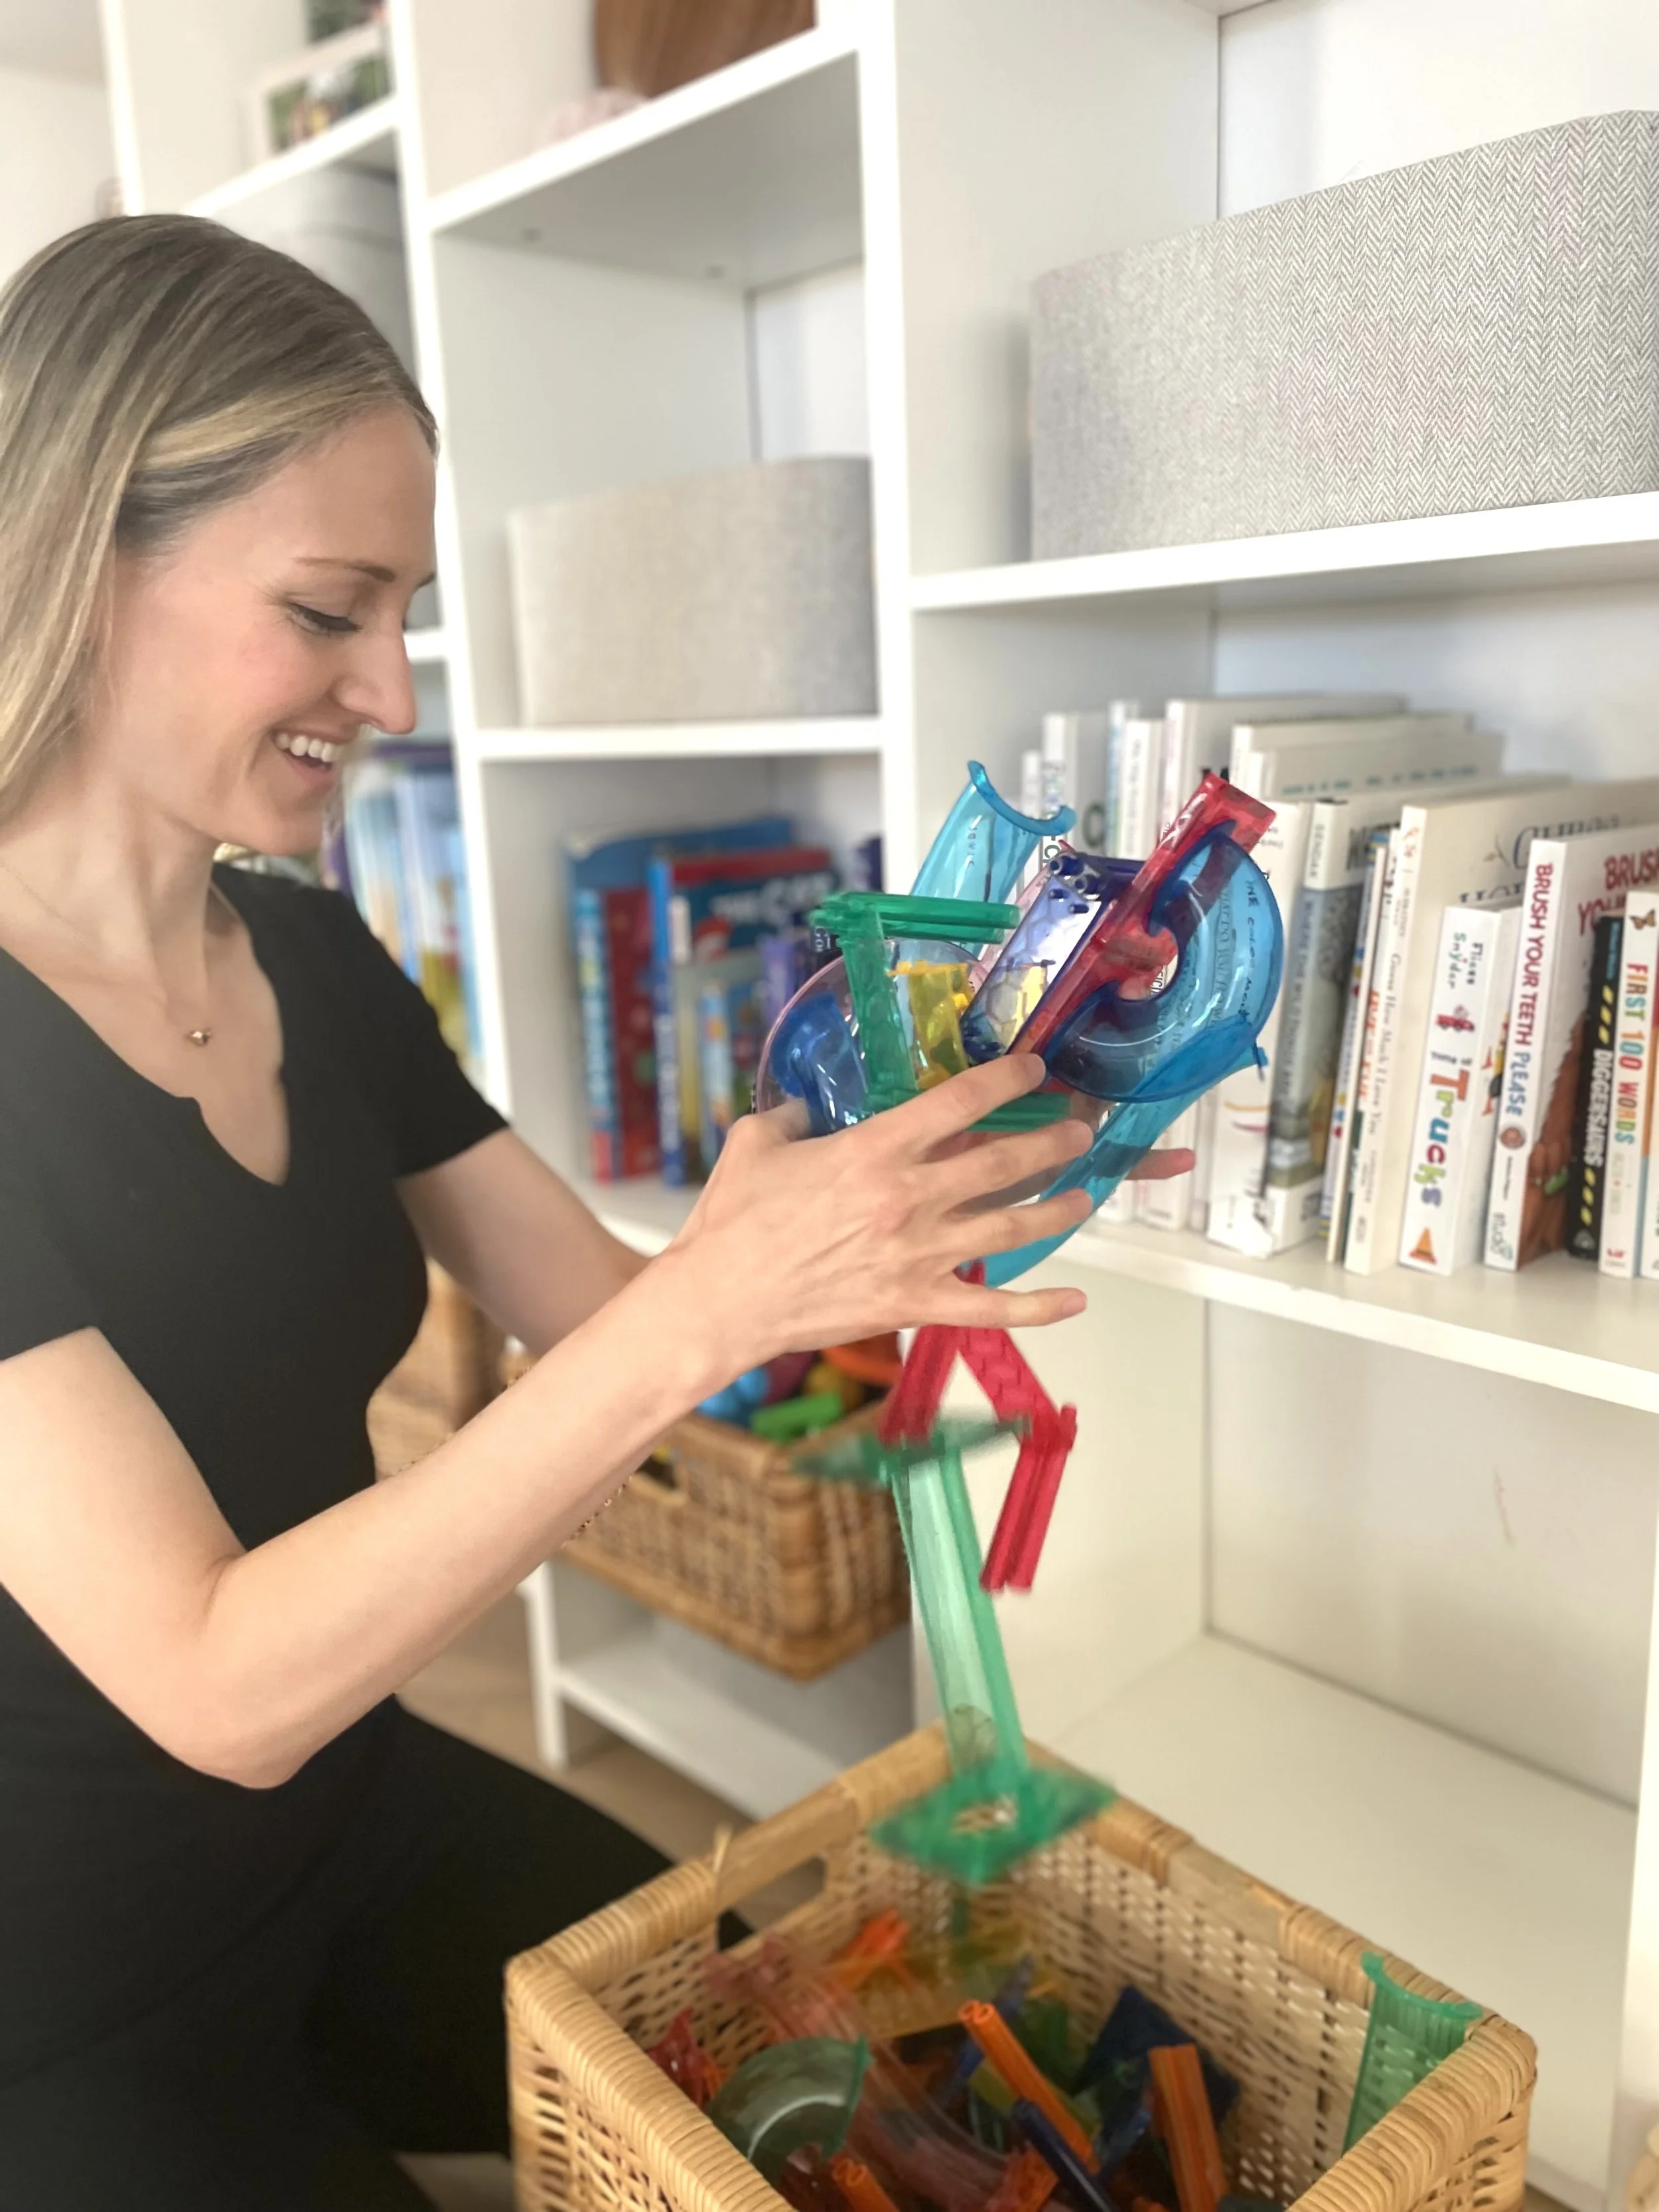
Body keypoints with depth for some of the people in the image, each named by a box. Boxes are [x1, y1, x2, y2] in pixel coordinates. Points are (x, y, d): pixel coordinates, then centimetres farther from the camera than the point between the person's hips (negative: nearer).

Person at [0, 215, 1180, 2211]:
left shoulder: (309, 958, -3)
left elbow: (608, 1321, -3)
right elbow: (221, 1687, -29)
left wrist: (925, 1203, -18)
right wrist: (711, 1301, -37)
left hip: (358, 1815, 5)